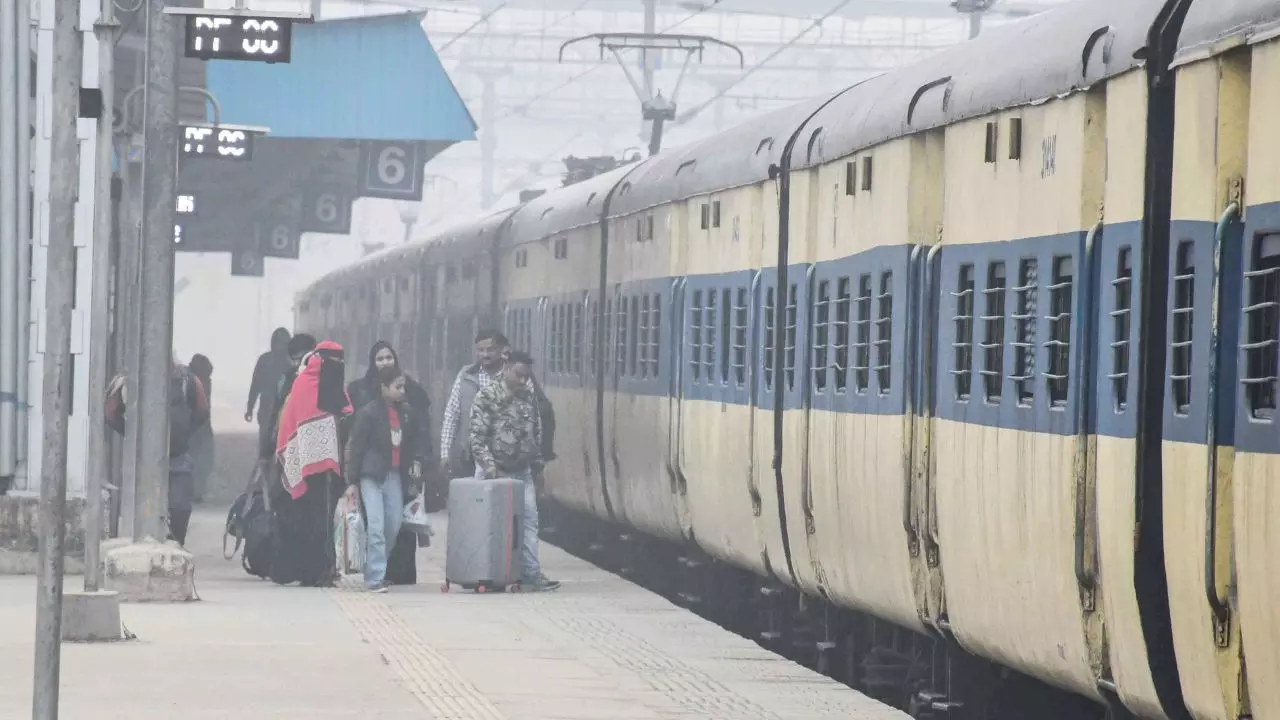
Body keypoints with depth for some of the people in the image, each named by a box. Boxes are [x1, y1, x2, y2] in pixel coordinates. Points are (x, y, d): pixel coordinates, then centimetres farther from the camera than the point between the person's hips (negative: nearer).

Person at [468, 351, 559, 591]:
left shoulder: (529, 398, 8)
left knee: (529, 520, -1)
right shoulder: (487, 398, -9)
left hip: (522, 472, 5)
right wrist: (489, 464, -24)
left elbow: (536, 436, 17)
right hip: (494, 472, -5)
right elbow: (476, 436, -14)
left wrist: (537, 467, 15)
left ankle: (531, 573, -1)